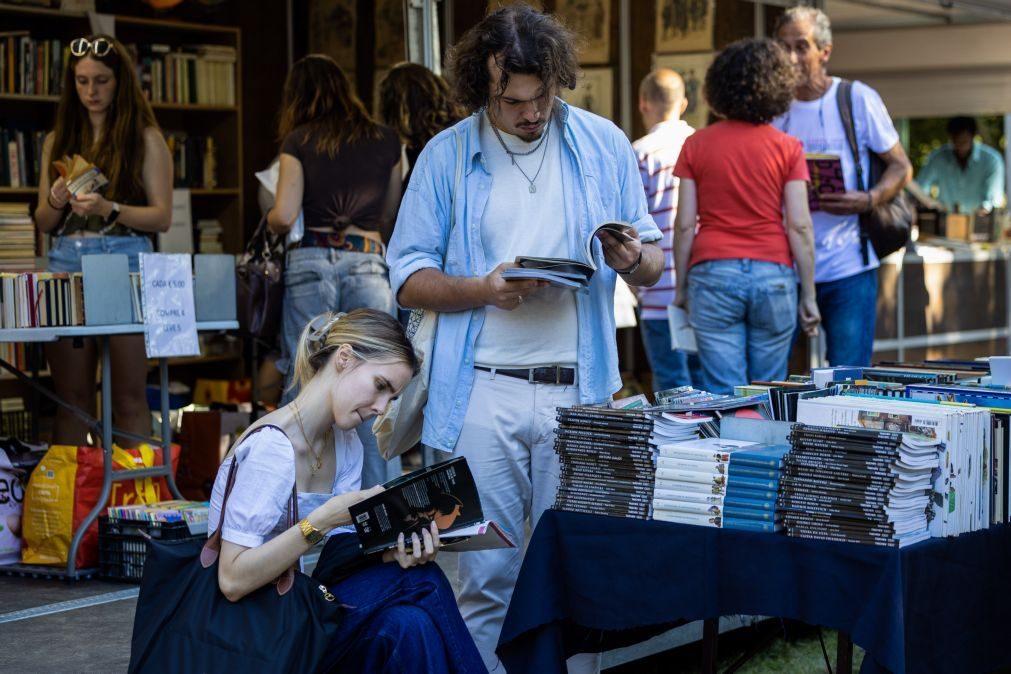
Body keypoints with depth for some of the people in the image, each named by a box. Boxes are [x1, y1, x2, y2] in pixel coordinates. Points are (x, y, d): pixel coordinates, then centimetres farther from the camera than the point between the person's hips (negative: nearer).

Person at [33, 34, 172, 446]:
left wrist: (109, 209, -19)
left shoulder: (145, 138, 3)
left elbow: (162, 217, -3)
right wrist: (56, 202, -7)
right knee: (71, 398, 4)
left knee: (128, 398, -4)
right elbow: (43, 222, 15)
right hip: (66, 264, 4)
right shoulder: (58, 141, 15)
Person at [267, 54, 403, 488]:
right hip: (368, 264, 1)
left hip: (310, 261, 0)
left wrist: (270, 220, 19)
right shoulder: (385, 141, 10)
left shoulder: (297, 141, 4)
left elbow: (284, 216, -3)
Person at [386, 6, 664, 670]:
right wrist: (484, 289, -14)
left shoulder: (604, 145, 6)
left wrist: (633, 259, -14)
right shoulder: (446, 157, 3)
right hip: (484, 392, -1)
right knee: (488, 575, 2)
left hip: (579, 390, 1)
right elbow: (409, 278, 3)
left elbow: (656, 261, 10)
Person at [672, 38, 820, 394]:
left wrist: (681, 286, 12)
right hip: (773, 276, 0)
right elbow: (799, 226, -2)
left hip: (713, 273, 0)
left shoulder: (696, 145, 3)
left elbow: (685, 224, 2)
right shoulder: (787, 148, 1)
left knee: (724, 393, -1)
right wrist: (809, 295, 5)